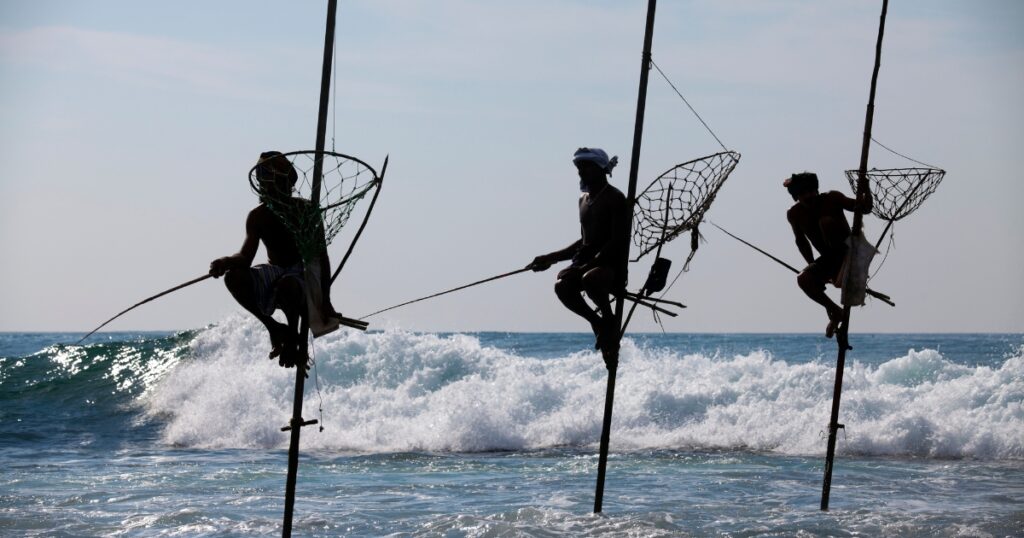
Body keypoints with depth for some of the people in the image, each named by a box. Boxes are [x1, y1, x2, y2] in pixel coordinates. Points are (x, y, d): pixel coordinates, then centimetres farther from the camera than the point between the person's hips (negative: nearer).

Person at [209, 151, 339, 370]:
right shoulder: (258, 216, 0)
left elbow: (322, 257, -8)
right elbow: (246, 257, -11)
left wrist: (325, 302, -17)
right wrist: (226, 262, -36)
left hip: (305, 278, -4)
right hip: (274, 275, 4)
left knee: (287, 284, -41)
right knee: (234, 276, -26)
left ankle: (292, 338, -12)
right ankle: (274, 328, -10)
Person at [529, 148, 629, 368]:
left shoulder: (615, 199, -7)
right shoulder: (584, 199, 19)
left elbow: (618, 242, -16)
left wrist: (588, 265, -24)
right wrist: (551, 258, 17)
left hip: (611, 265, -7)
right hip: (586, 261, 7)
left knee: (589, 279, -39)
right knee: (562, 285, -26)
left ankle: (610, 320, -11)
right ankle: (597, 322, -4)